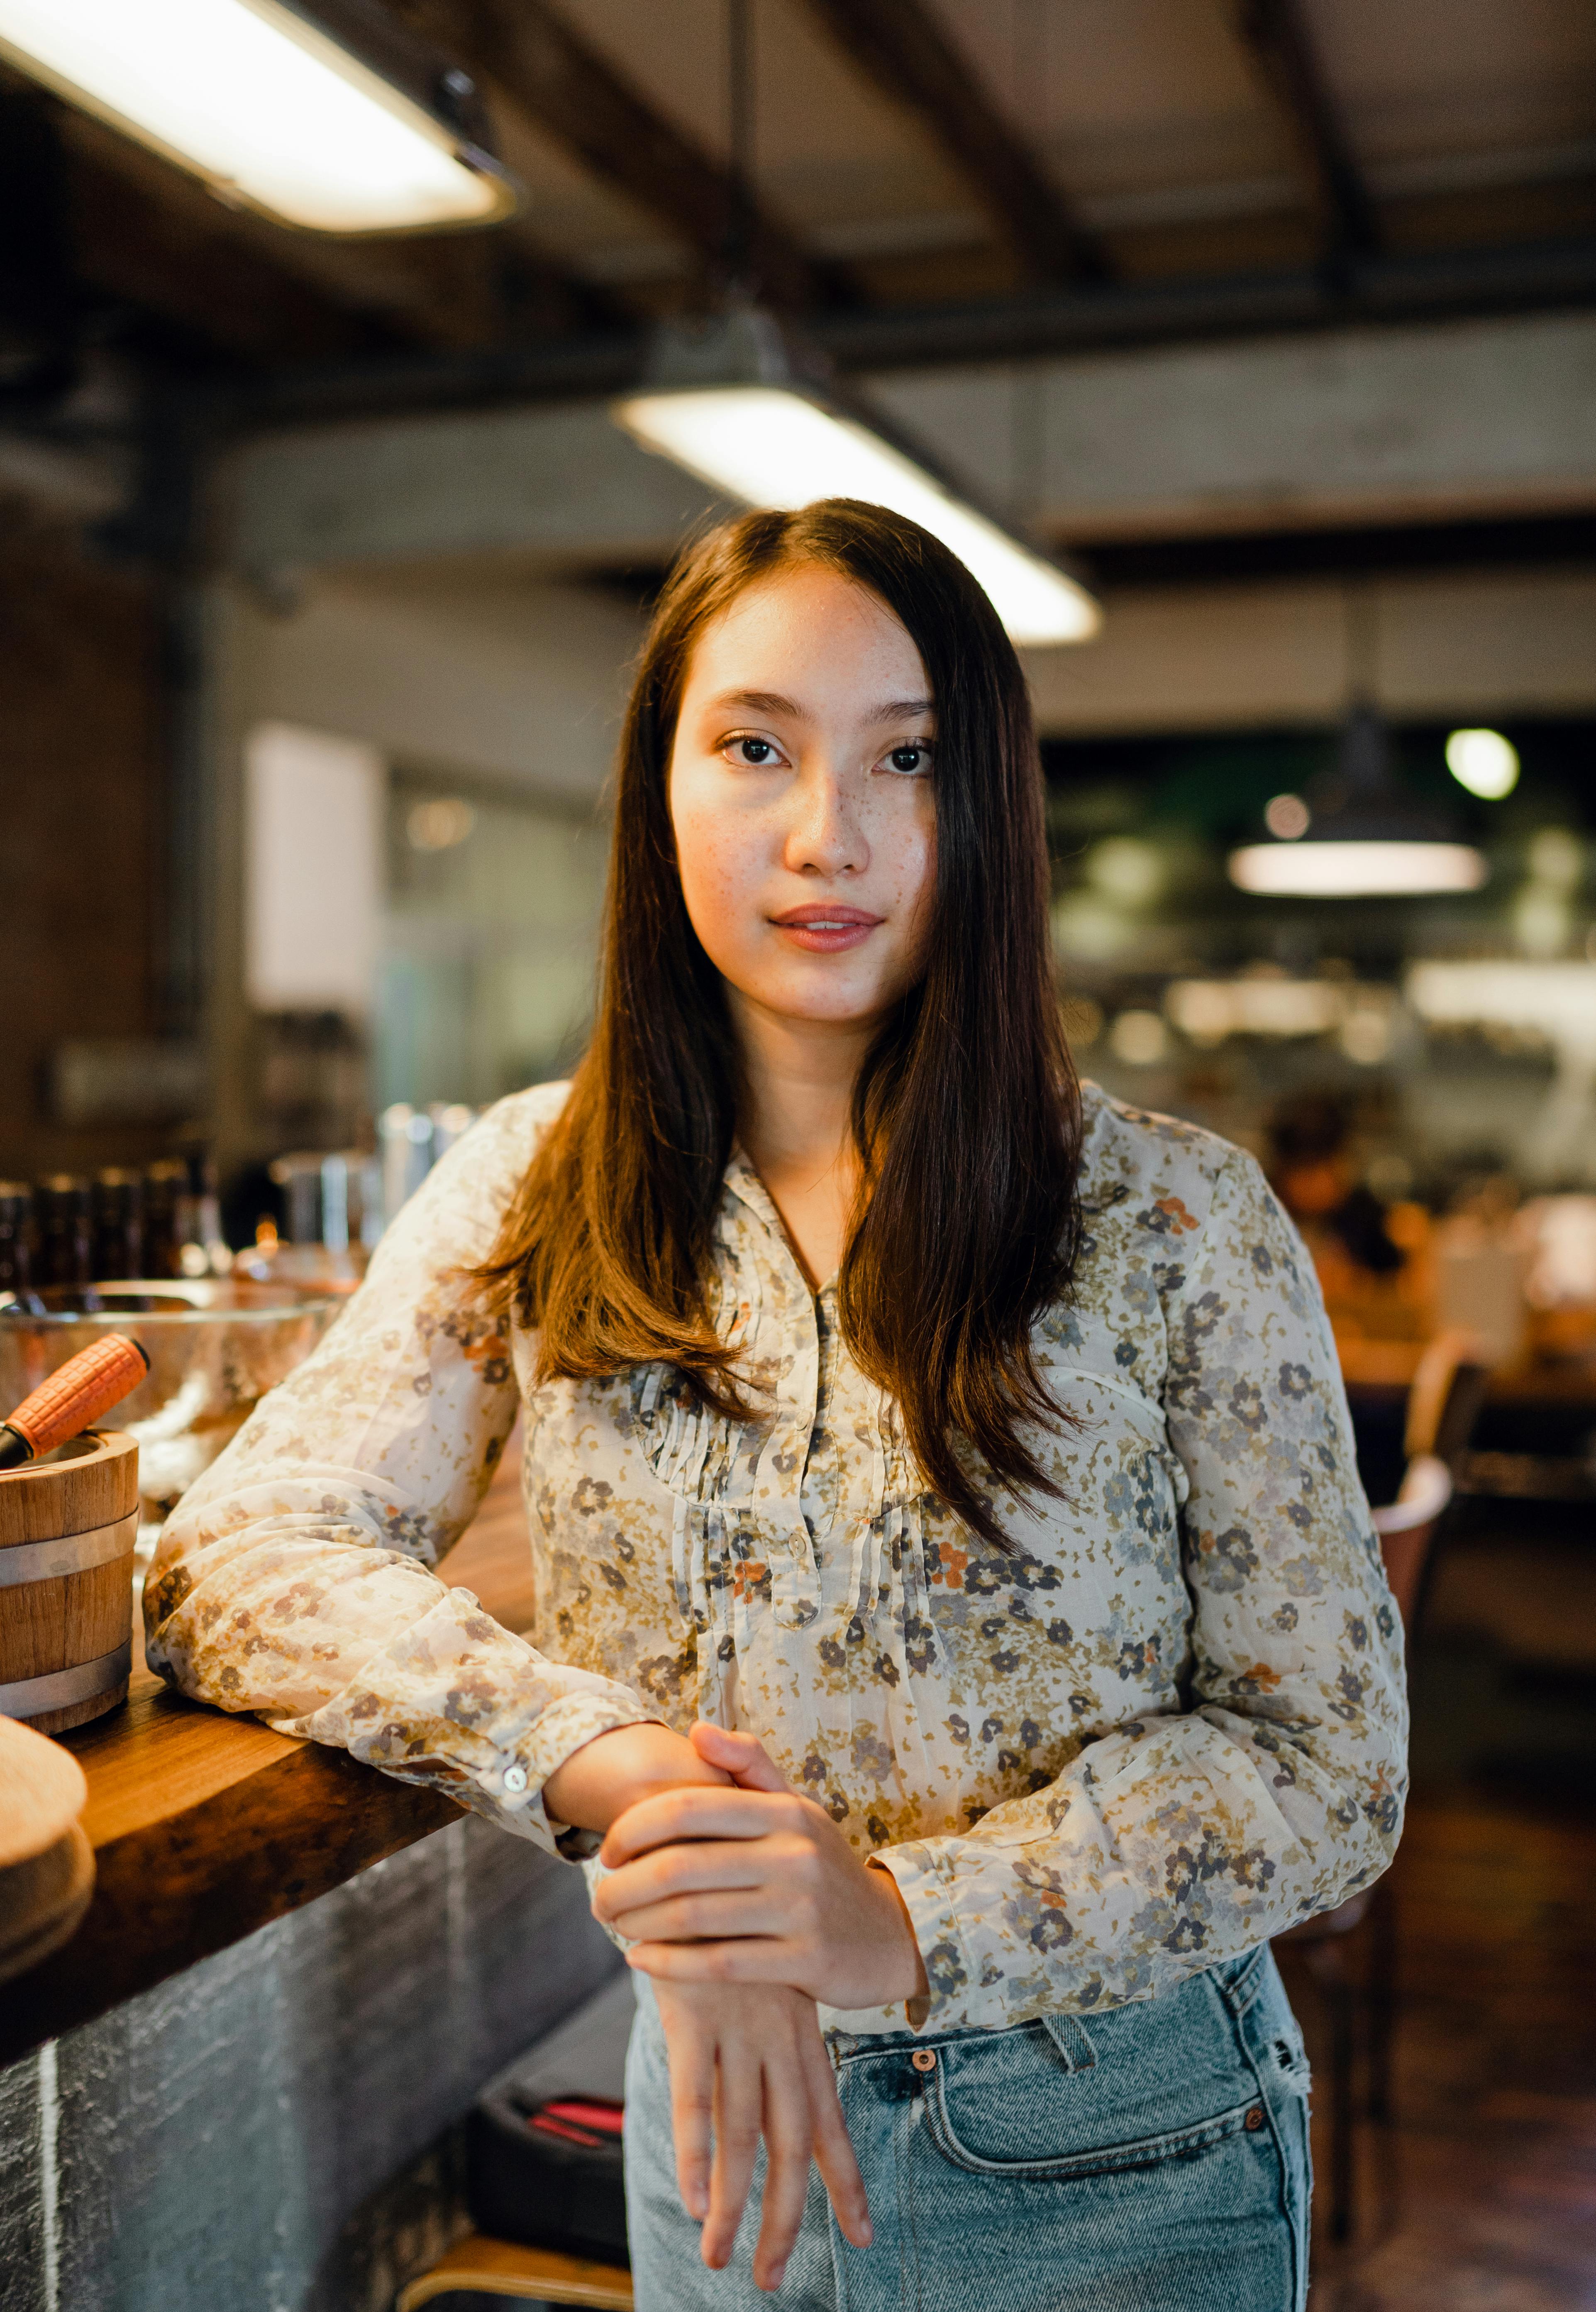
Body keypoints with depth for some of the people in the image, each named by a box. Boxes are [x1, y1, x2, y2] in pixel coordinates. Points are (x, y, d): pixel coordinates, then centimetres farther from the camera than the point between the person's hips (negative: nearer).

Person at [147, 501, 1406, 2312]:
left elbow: (1327, 1762, -11)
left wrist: (915, 1917, -26)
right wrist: (603, 1760, -27)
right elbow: (236, 1556, -11)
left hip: (1112, 2157, -1)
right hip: (717, 2107, 2)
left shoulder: (1175, 1221, -13)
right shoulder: (536, 1191, -6)